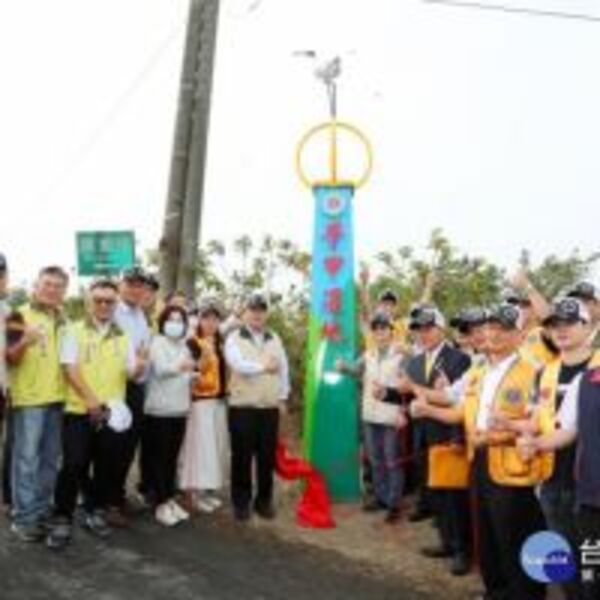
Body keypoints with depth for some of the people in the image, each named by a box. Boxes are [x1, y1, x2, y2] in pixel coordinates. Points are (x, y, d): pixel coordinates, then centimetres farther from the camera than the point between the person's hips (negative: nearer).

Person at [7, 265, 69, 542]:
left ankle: (42, 510, 23)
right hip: (28, 397, -6)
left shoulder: (63, 321, 12)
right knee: (27, 460, -3)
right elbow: (9, 358, -9)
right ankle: (24, 518, 4)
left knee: (50, 459, 12)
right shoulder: (21, 315, -5)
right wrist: (24, 342, -27)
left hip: (57, 397, 6)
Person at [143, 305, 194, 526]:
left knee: (172, 457, 11)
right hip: (159, 409, -7)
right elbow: (161, 369, -22)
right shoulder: (158, 342, -5)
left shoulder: (183, 346, 17)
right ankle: (161, 504, 2)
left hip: (179, 409, 7)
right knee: (159, 457, -3)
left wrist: (193, 375, 5)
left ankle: (170, 499, 19)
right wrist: (181, 366, -39)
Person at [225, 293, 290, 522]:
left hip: (270, 407, 4)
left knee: (267, 456, 8)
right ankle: (241, 502, 12)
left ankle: (264, 501, 19)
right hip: (242, 407, -4)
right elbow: (237, 364, -19)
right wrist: (262, 366, -15)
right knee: (242, 457, 1)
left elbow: (284, 368, 13)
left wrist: (282, 397, 9)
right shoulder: (234, 338, -1)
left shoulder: (274, 339, 12)